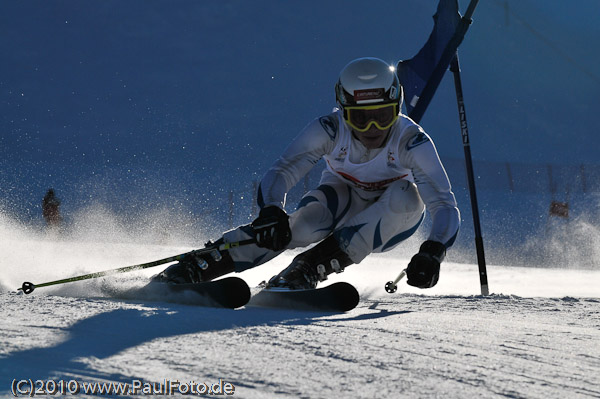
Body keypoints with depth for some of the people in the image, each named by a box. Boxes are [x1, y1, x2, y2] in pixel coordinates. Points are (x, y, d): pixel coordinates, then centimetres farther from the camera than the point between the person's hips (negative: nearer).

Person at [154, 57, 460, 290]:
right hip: (344, 200, 0)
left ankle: (309, 268, -32)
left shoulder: (412, 141, -30)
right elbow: (281, 173, -31)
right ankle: (194, 268, -32)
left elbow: (445, 206, -34)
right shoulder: (329, 130, -26)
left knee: (406, 197, -34)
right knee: (302, 226, -33)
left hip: (392, 221, 0)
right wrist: (270, 212, -53)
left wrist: (432, 253, -53)